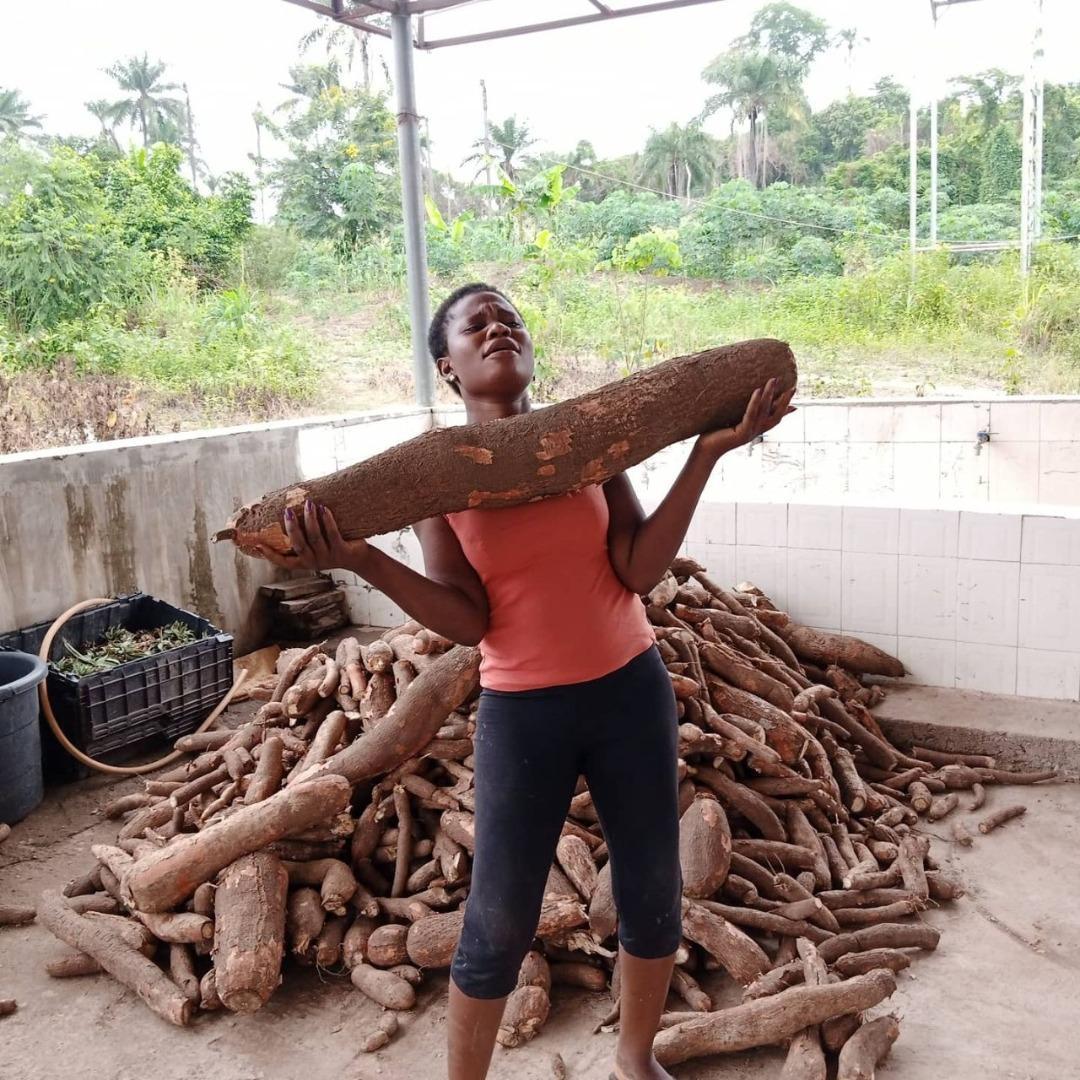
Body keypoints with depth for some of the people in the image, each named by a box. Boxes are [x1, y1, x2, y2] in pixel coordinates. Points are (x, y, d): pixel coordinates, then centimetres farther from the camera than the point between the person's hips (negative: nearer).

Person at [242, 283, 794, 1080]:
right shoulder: (439, 472, -6)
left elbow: (640, 571, -10)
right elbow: (468, 620, -13)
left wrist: (705, 455, -17)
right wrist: (359, 560, -26)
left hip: (631, 690, 3)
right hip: (523, 712, -2)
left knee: (654, 893, 14)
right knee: (500, 922, 5)